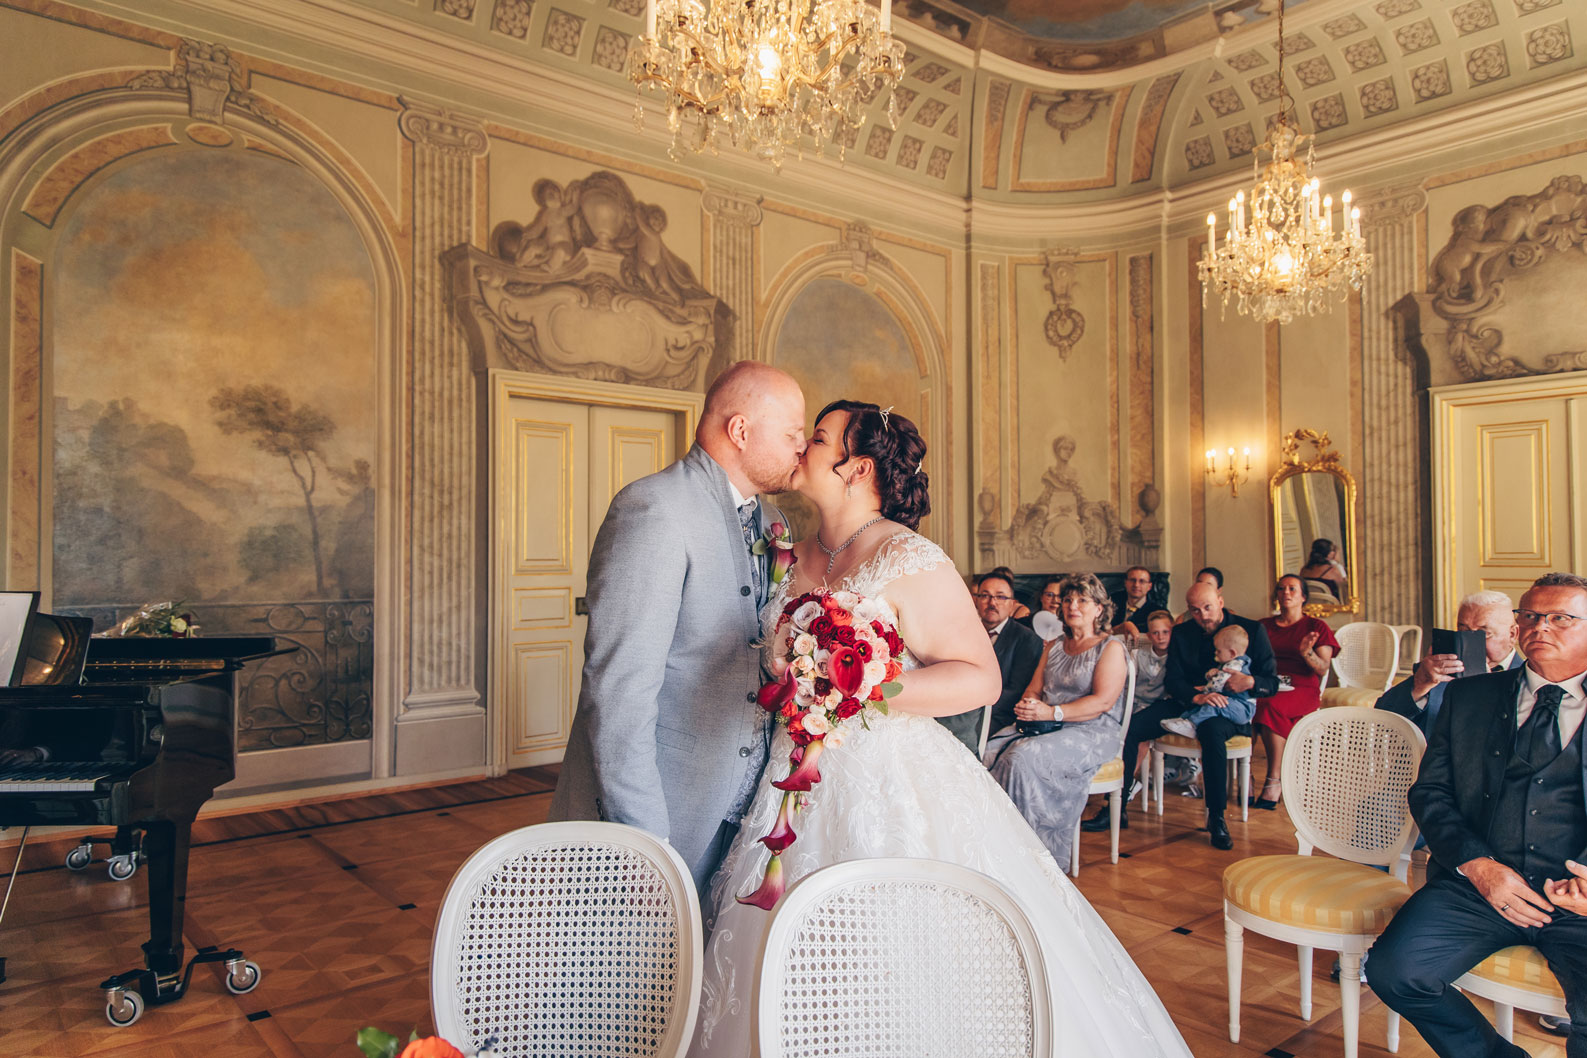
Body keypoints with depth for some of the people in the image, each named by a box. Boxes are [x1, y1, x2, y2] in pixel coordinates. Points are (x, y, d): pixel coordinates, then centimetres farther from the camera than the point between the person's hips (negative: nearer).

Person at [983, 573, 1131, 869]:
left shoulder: (1111, 648, 1)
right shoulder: (1053, 647, 21)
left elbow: (1103, 701, -11)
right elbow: (1034, 689, 14)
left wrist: (1052, 712, -20)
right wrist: (1028, 705, -11)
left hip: (1092, 733, -6)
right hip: (1047, 730, 6)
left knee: (1025, 756, -32)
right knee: (991, 751, -22)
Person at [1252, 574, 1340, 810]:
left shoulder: (1317, 627, 13)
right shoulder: (1264, 626, 21)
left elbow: (1322, 669, 2)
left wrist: (1306, 652, -16)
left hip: (1302, 688, -2)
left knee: (1272, 705, -38)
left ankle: (1275, 781, -29)